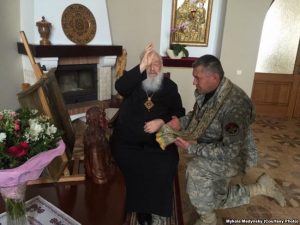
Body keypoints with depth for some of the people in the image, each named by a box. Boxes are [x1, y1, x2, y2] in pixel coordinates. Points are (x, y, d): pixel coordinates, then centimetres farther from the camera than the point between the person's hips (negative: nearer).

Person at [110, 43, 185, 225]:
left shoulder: (170, 86, 11)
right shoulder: (135, 81, 7)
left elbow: (179, 113, 6)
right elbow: (120, 87, -17)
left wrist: (162, 121, -13)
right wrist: (142, 66, -23)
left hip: (158, 140, 1)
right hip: (127, 140, 0)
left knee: (164, 166, -25)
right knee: (135, 167, -27)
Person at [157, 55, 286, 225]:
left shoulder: (235, 105, -37)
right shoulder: (206, 92, -12)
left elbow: (230, 151, -36)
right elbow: (198, 114, 8)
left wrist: (192, 148, -33)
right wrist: (181, 121, -13)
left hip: (235, 156, -8)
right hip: (215, 151, 8)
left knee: (196, 170, -32)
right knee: (217, 198, 20)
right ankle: (260, 188, 35)